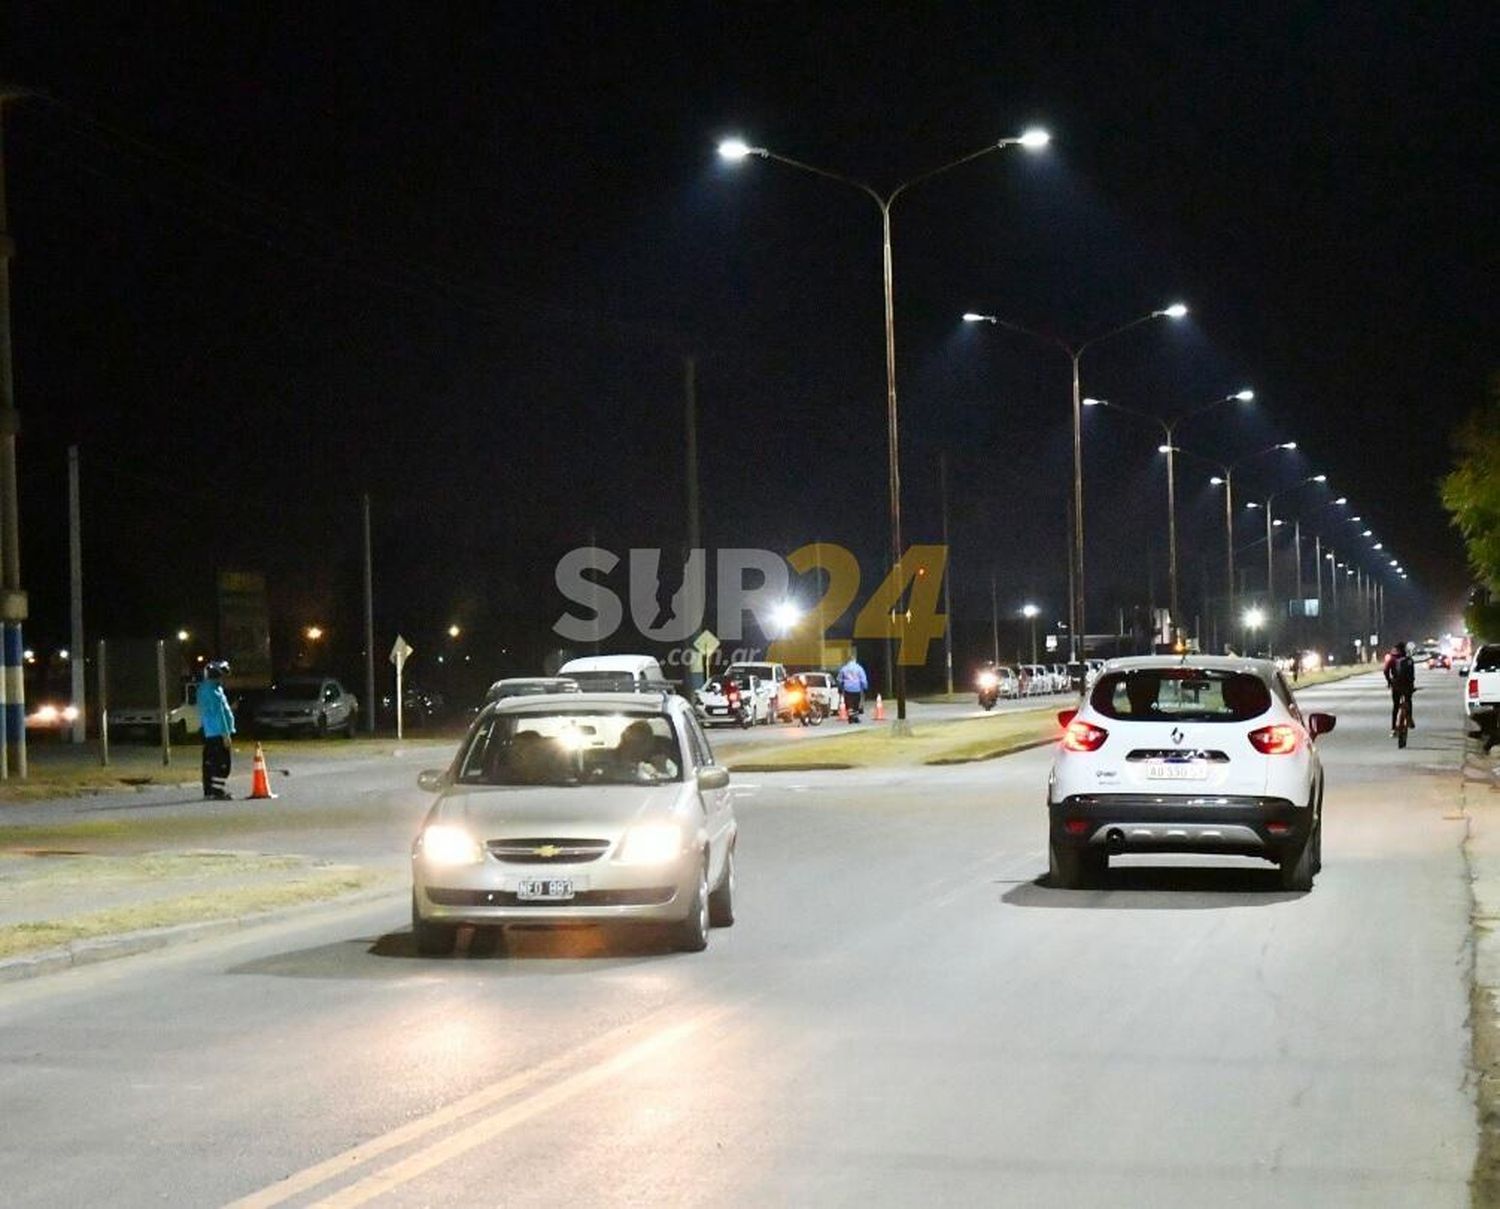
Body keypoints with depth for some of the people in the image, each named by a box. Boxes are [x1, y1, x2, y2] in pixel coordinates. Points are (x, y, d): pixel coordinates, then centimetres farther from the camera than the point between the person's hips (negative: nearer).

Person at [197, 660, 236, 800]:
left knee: (210, 761, 14)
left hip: (208, 732, 10)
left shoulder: (203, 688, 14)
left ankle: (209, 790, 20)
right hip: (217, 732, -10)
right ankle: (217, 791, -10)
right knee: (222, 763, -8)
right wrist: (225, 734, -19)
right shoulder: (214, 691, -18)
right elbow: (218, 714, -20)